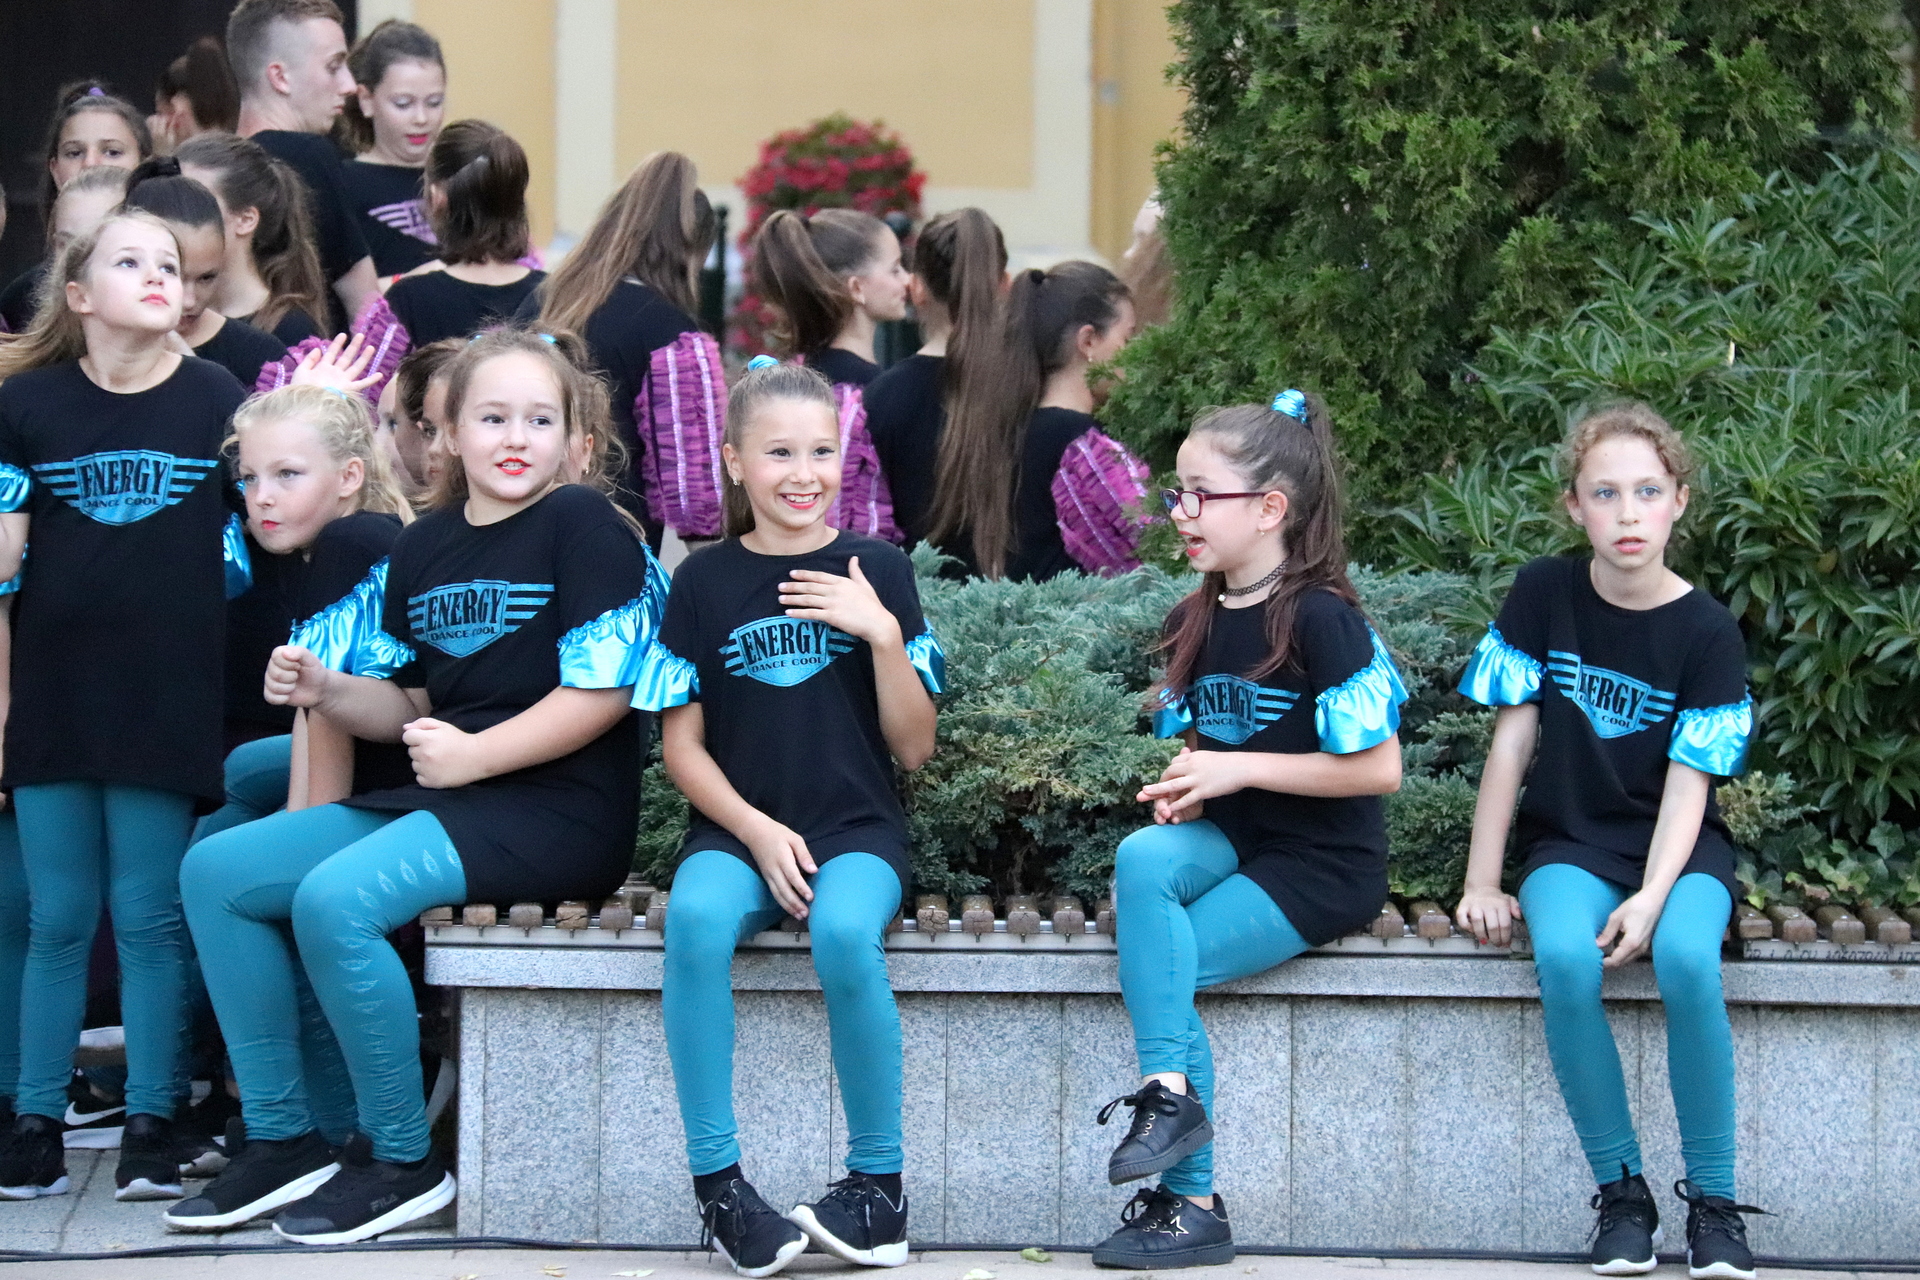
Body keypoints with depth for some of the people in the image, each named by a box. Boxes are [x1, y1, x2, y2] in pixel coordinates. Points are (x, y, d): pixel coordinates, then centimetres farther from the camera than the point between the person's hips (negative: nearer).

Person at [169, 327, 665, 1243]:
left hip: (558, 813, -9)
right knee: (215, 871, 2)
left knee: (335, 898, -30)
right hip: (437, 801, 9)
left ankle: (400, 1160, -15)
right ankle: (281, 1140, 4)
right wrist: (325, 690, -1)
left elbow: (602, 693, -14)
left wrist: (474, 755, -16)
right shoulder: (422, 548, 15)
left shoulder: (585, 529, -8)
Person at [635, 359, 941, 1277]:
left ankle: (879, 1186, -20)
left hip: (856, 828, -1)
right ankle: (718, 1185, -24)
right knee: (695, 918, -33)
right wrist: (756, 832, -10)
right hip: (738, 828, 1)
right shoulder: (706, 580, 6)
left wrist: (883, 632, -12)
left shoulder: (878, 571, 5)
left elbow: (913, 748, 2)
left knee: (845, 932, -35)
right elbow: (682, 745, 6)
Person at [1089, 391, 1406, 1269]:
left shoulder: (1319, 620, -14)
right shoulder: (1194, 623, 9)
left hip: (1321, 866, -6)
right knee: (1143, 857, -28)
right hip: (1229, 838, 6)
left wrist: (1238, 770, -17)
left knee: (1154, 964, -23)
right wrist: (1185, 788, -2)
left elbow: (1378, 768, -16)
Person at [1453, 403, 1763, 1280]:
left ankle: (1713, 1199, -19)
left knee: (1686, 959, -34)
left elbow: (1687, 786, -10)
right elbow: (1512, 741, -1)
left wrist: (1651, 898, -25)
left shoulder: (1708, 634, -6)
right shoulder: (1542, 597, -2)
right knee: (1564, 959, -33)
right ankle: (1620, 1189, -18)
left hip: (1677, 848, -1)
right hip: (1570, 844, 1)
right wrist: (1482, 883, -5)